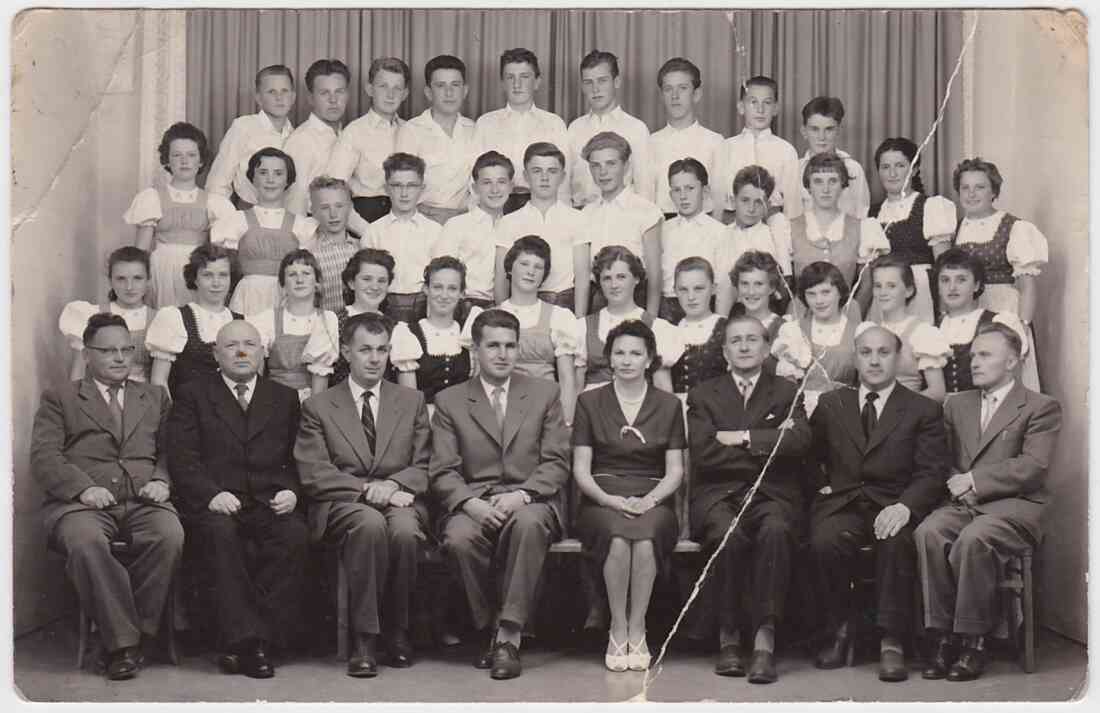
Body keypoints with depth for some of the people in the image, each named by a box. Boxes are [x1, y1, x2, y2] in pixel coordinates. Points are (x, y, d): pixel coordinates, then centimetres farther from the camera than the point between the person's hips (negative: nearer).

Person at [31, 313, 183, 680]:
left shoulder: (154, 397, 26)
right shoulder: (59, 399, 16)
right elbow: (43, 457, 4)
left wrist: (161, 480, -4)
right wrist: (83, 487, -13)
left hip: (143, 501, 2)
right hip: (82, 501, -2)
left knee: (170, 536, -32)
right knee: (84, 541, -37)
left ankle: (138, 632, -20)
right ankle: (122, 642, -28)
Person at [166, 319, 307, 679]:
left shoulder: (284, 397, 22)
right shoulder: (192, 395, 14)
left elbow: (298, 459, 16)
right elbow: (181, 459, 2)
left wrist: (291, 491, -5)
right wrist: (211, 494, -15)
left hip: (270, 501, 2)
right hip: (215, 503, -2)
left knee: (295, 536, -30)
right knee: (221, 534, -35)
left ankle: (256, 638, -27)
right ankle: (248, 639, -34)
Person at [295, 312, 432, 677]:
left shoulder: (412, 401, 18)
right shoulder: (318, 407, 11)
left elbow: (424, 468, 11)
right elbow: (313, 474, 0)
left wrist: (391, 484, -10)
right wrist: (367, 489, -13)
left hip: (399, 499, 2)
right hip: (341, 506, -1)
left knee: (404, 528, -35)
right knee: (370, 523, -37)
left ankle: (397, 631, -15)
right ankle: (364, 638, -29)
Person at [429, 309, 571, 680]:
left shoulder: (544, 393, 13)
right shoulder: (449, 401, 12)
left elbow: (556, 463, 5)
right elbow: (443, 472, 4)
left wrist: (521, 495, -14)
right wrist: (471, 503, -17)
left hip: (531, 500, -1)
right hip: (473, 502, 1)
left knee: (527, 523, -37)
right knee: (458, 538, -33)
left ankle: (509, 636, -30)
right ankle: (491, 629, -12)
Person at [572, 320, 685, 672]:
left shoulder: (669, 405, 14)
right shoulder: (589, 402, 12)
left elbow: (675, 470, 8)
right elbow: (581, 469, 6)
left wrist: (649, 500, -11)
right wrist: (611, 500, -12)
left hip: (653, 501, 0)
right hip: (603, 501, 0)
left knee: (646, 537, -35)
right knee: (618, 538, -35)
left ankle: (637, 630, -24)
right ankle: (618, 628, -23)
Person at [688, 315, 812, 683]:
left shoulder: (786, 392, 17)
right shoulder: (703, 394, 15)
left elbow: (801, 440, -4)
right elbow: (703, 453, -2)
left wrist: (743, 438, -9)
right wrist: (767, 445, -4)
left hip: (773, 495, 0)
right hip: (719, 495, 0)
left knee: (775, 532, -34)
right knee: (730, 536, -34)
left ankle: (765, 640, -34)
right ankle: (728, 638, -21)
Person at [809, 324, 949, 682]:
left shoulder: (924, 410, 11)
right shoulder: (830, 404, 20)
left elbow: (931, 473, 0)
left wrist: (904, 507, -17)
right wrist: (821, 483, -2)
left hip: (892, 506, -2)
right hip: (840, 503, 2)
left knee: (896, 542, -36)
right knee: (826, 540, -32)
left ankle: (891, 642, -28)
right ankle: (841, 629, -10)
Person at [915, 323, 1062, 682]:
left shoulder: (1041, 407, 5)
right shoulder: (957, 405, 23)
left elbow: (1033, 467, -8)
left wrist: (974, 481, -11)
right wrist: (957, 484, -6)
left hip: (1015, 505, -4)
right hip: (963, 503, 4)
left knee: (973, 539, -36)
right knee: (928, 532, -29)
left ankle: (974, 641, -24)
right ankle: (943, 636, -25)